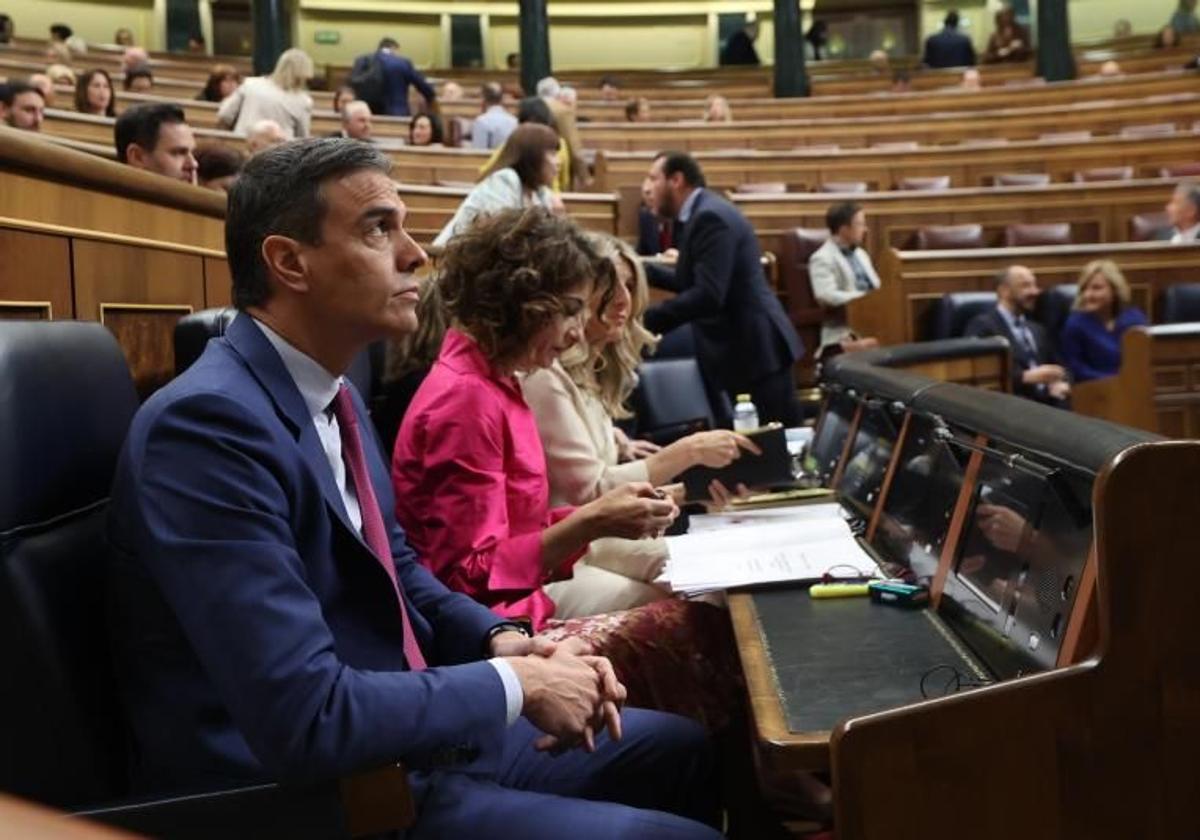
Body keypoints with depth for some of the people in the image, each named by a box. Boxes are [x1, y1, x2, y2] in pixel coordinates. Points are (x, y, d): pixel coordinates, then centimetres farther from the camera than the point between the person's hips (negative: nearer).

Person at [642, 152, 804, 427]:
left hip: (754, 347, -10)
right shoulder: (700, 214, 13)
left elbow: (707, 295, -27)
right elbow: (689, 282, 18)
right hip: (735, 347, 10)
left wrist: (646, 320, -25)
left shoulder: (712, 217, -19)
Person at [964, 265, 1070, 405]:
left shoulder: (1036, 329, 27)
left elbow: (1056, 367, 23)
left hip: (1047, 400, 7)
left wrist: (1060, 384, 0)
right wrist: (1027, 376, -19)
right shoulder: (982, 326, 1)